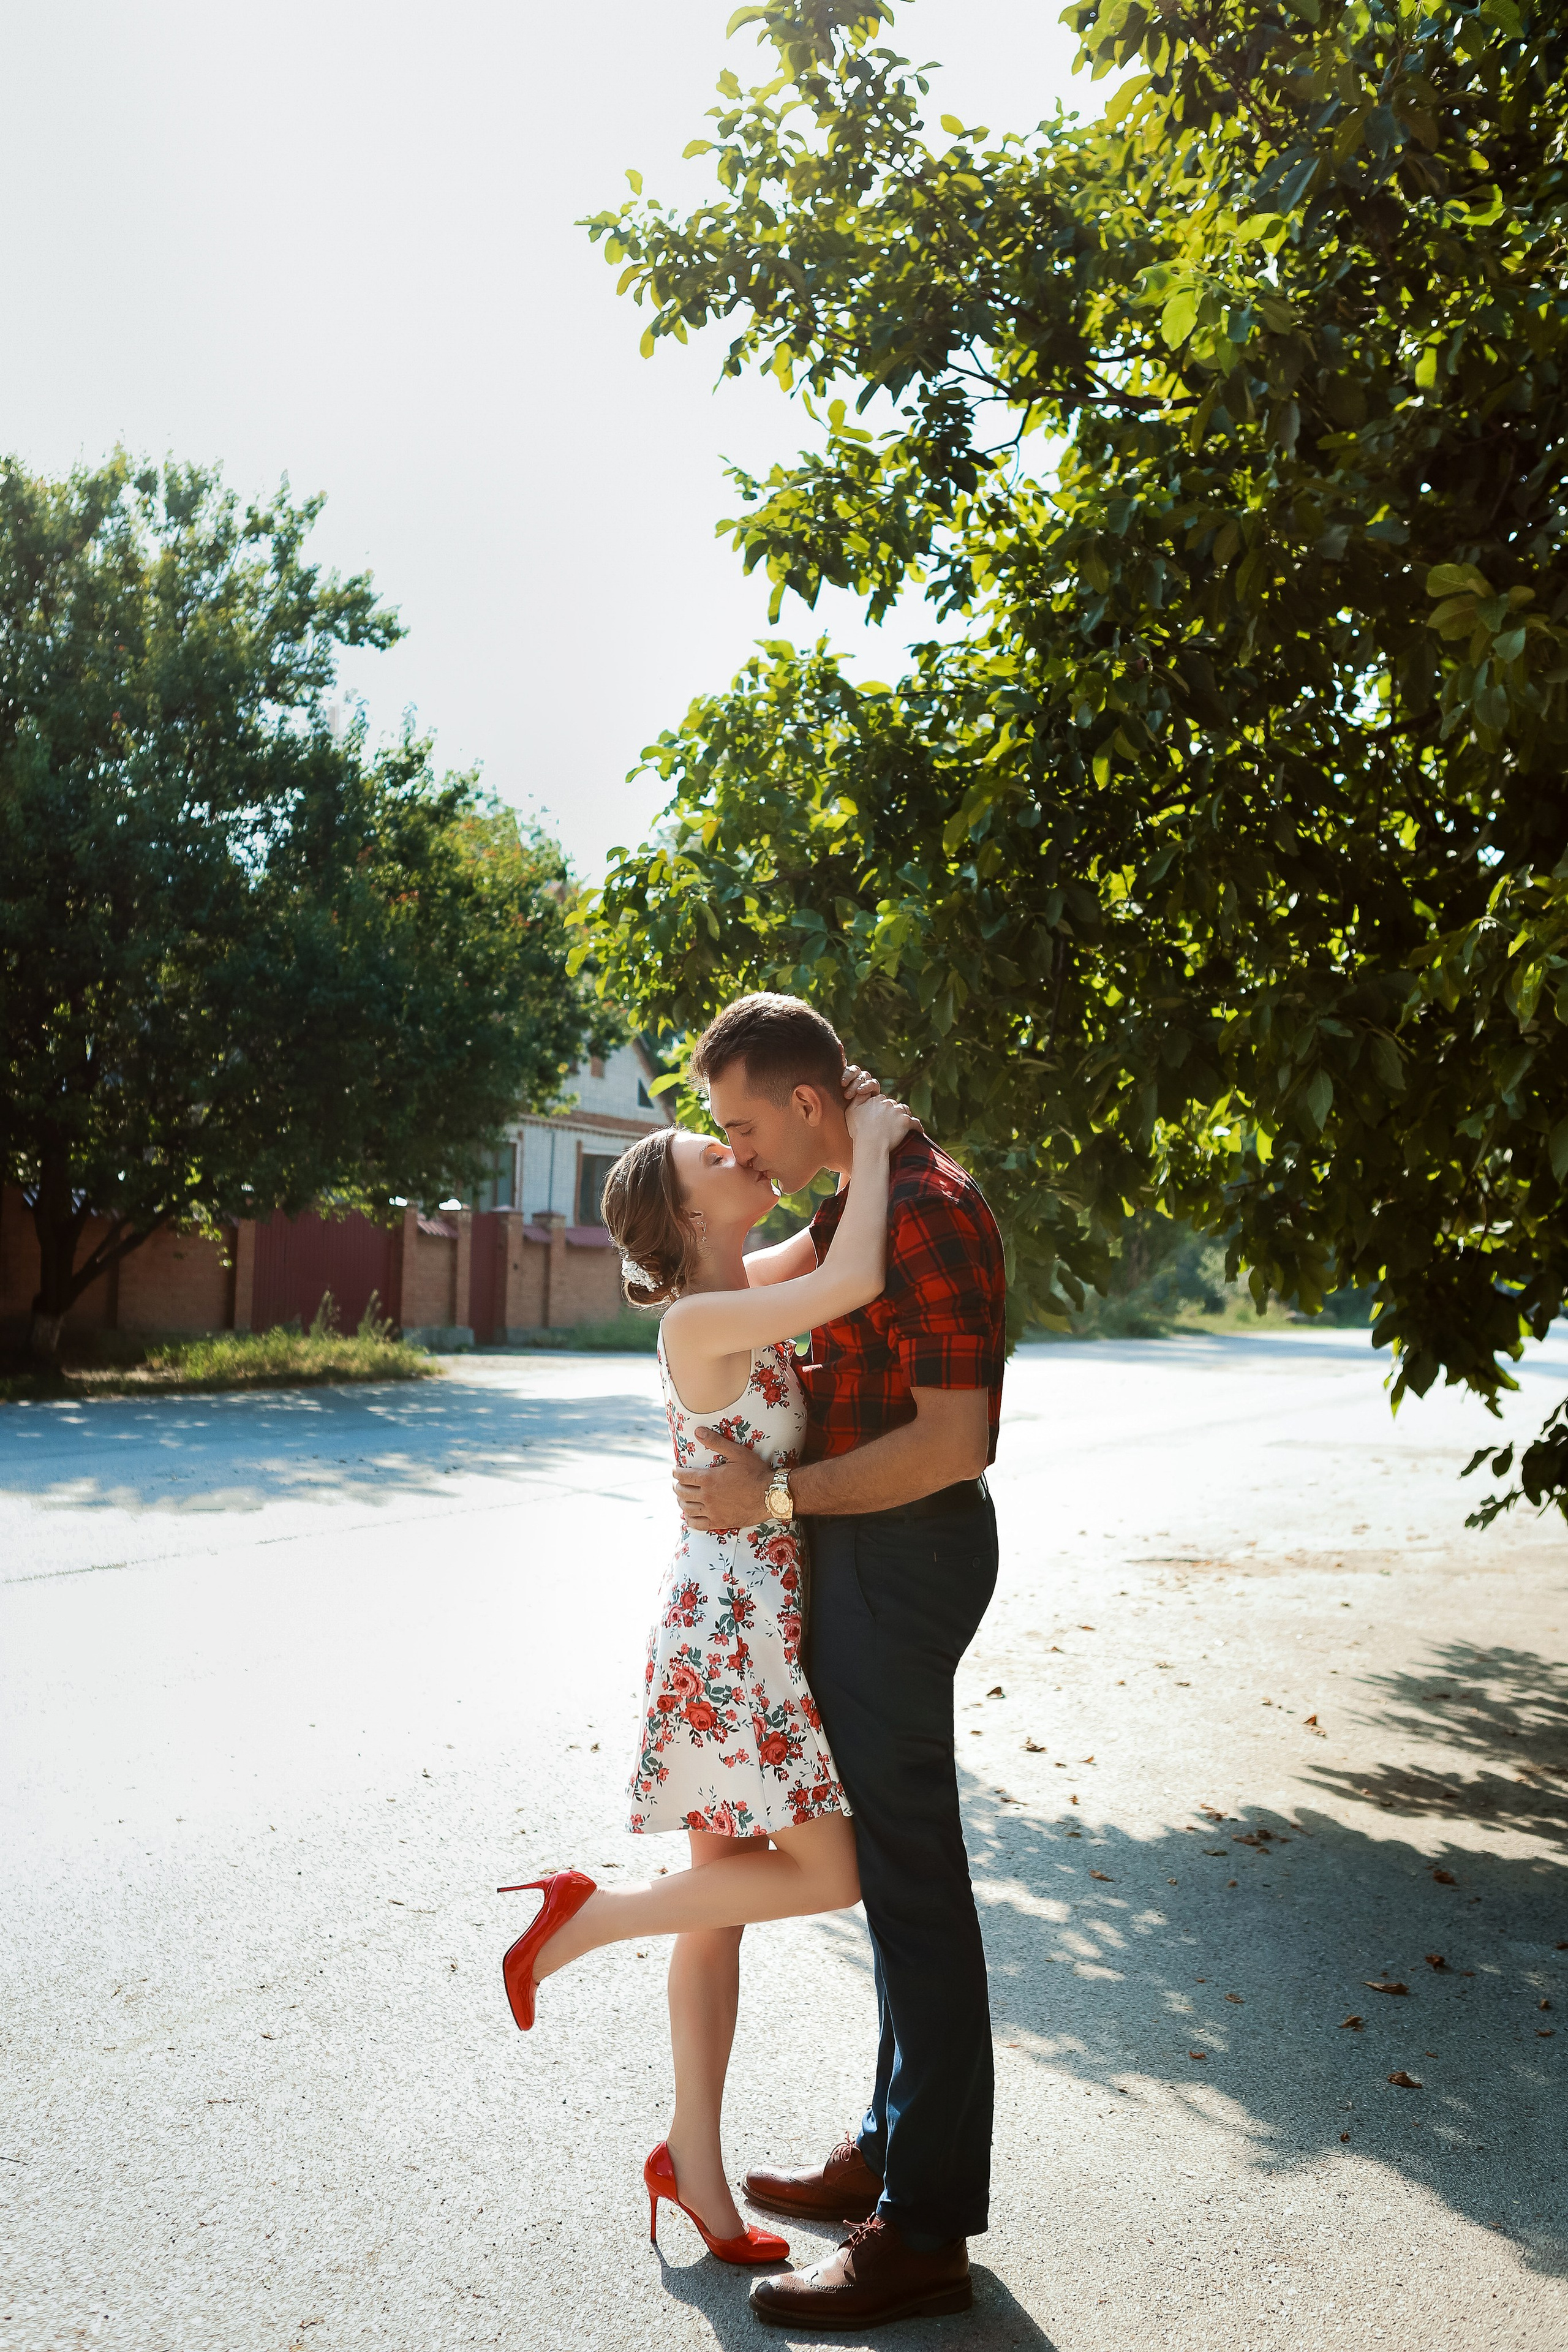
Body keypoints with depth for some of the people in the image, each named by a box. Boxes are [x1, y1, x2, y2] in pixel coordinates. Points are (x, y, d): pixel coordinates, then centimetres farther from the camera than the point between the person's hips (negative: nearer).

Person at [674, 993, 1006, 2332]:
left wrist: (775, 1493, -21)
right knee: (886, 1855, 18)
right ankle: (895, 2148, 33)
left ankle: (925, 2230, 10)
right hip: (866, 1556, 11)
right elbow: (801, 1264, 34)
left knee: (910, 1873, -3)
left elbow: (951, 1441, -25)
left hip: (901, 1552, -10)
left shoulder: (924, 1210, -20)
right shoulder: (866, 1197, 11)